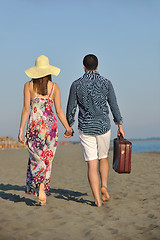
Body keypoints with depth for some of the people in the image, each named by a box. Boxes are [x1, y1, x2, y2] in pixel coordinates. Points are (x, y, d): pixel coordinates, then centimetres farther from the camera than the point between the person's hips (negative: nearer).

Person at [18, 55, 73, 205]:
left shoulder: (28, 85, -1)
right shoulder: (54, 87, 1)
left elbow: (26, 109, -5)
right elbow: (59, 111, 0)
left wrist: (21, 129, -2)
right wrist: (68, 128, 9)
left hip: (34, 125, -1)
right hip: (50, 125, 1)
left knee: (36, 159, 7)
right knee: (47, 159, 10)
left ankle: (39, 187, -12)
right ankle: (44, 188, 8)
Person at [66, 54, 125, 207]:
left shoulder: (76, 85, -3)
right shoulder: (106, 83, -2)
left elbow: (71, 108, 1)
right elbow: (114, 106, 2)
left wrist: (69, 126, 15)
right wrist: (119, 125, 13)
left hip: (85, 128, -1)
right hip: (103, 126, 1)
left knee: (92, 164, 1)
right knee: (103, 157, 22)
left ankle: (97, 200, -3)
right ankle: (104, 186, 3)